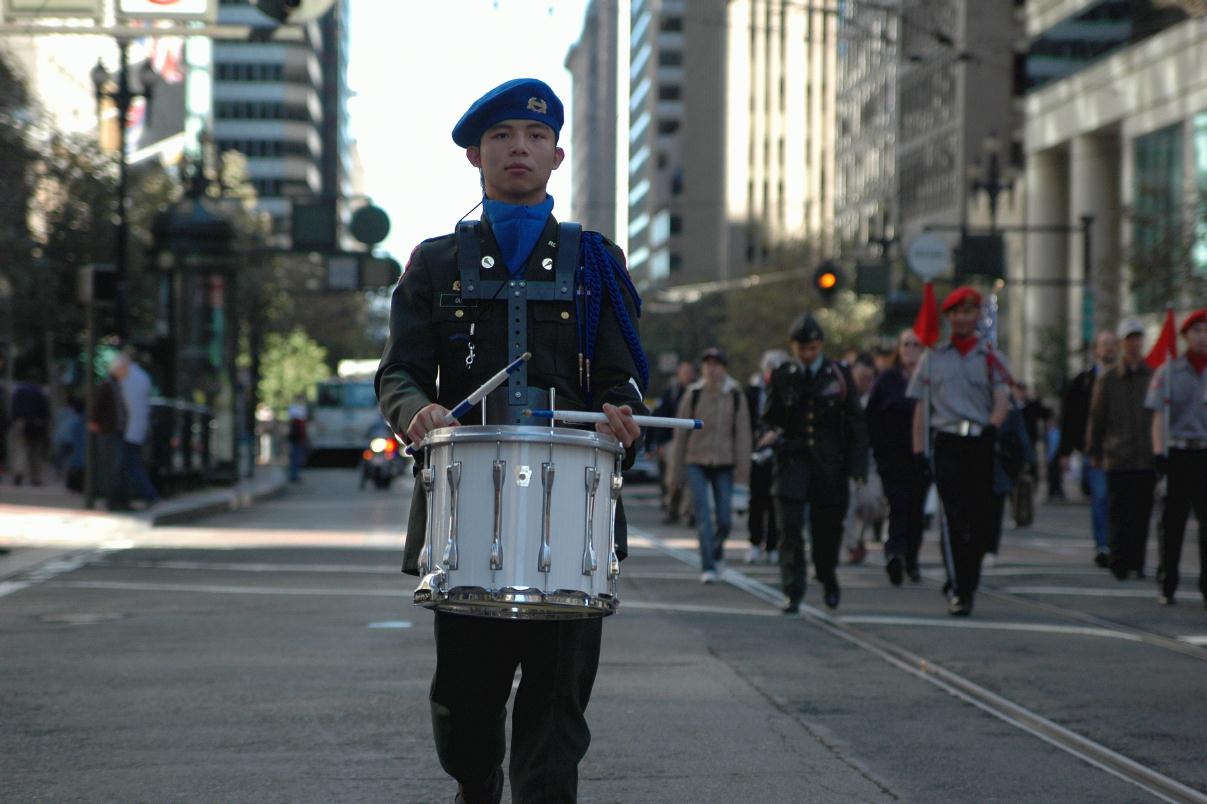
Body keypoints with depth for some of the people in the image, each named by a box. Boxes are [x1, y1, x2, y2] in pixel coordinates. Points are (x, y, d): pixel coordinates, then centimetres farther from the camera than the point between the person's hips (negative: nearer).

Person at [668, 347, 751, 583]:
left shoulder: (735, 396, -1)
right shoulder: (693, 394, -2)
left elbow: (742, 434, -1)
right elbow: (681, 433, 3)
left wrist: (742, 470, -5)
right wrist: (675, 470, 3)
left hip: (724, 464, 1)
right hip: (696, 462, -1)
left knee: (724, 520, 0)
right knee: (703, 516, -12)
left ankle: (717, 552, 30)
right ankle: (708, 567, -9)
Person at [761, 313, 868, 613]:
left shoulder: (839, 375, 1)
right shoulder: (781, 377, 3)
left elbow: (856, 423, 3)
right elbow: (769, 417, 11)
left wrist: (857, 467, -4)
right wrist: (772, 434, -13)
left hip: (829, 464, 0)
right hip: (792, 461, 0)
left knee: (827, 528, 8)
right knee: (790, 528, -12)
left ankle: (828, 580, 35)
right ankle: (793, 593, -8)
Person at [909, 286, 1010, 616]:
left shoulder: (990, 358, 9)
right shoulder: (933, 357, 11)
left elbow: (1002, 400, -2)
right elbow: (920, 406, 12)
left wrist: (993, 425, -23)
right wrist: (918, 450, 5)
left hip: (981, 444, 1)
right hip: (947, 444, -1)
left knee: (982, 521, 3)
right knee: (953, 519, -12)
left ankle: (967, 581, 23)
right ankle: (958, 591, -13)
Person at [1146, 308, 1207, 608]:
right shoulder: (1169, 370, 3)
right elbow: (1159, 415, 0)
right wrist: (1159, 453, -11)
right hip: (1177, 454, -1)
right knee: (1172, 522, 3)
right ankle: (1168, 586, 10)